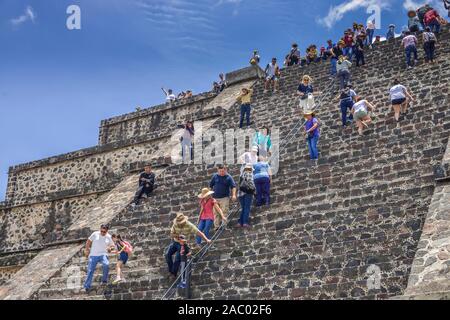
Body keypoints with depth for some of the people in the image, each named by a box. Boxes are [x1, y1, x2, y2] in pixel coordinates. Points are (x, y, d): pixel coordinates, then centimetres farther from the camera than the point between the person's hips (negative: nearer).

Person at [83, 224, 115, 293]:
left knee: (106, 264, -30)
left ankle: (104, 280, -12)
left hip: (103, 255, 0)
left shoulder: (108, 237, 2)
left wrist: (110, 248, -9)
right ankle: (87, 287, 9)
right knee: (90, 270, -2)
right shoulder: (95, 234, -2)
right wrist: (87, 250, 3)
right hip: (93, 255, 0)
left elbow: (112, 246, 12)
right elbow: (88, 242, 8)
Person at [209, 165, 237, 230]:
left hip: (224, 198, -3)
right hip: (215, 197, 3)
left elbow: (233, 186, -6)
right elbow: (210, 186, 13)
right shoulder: (215, 176, 5)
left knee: (224, 212, -7)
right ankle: (217, 226, 11)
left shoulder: (228, 177, -2)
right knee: (216, 213, 5)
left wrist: (233, 195, -19)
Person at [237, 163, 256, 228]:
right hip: (248, 193, -6)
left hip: (241, 193, 6)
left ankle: (240, 222, 6)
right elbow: (251, 183, -16)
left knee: (243, 208, 12)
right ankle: (245, 222, -10)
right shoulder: (250, 174, -6)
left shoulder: (241, 174, 13)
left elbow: (240, 183, 10)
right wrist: (254, 189, 1)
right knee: (247, 208, -3)